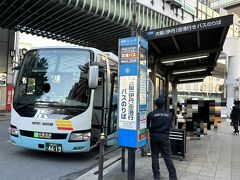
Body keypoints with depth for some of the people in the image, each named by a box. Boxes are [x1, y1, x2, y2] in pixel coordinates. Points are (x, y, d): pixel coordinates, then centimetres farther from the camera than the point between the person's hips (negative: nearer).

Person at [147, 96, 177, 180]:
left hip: (154, 136, -1)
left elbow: (147, 126, 3)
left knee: (155, 157, 10)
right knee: (168, 157, 6)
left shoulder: (151, 114, -6)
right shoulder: (169, 114, 0)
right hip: (164, 137, 1)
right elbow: (170, 126, 8)